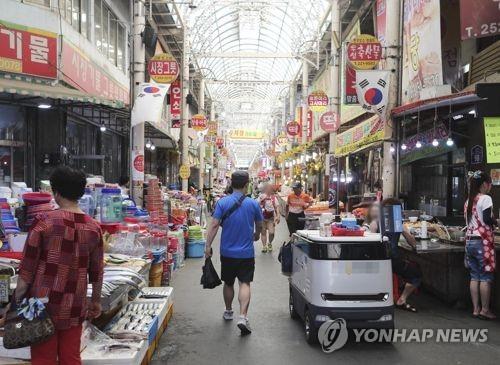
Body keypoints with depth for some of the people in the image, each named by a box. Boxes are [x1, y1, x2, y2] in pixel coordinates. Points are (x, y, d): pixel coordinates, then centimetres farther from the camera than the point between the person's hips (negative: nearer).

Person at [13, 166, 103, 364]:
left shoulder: (44, 221, -11)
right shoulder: (93, 227, -1)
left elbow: (27, 268, -9)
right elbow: (97, 271, 6)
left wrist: (17, 301, 2)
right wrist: (96, 301, 18)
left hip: (43, 304, -3)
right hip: (75, 307, 3)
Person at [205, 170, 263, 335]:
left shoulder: (222, 202, -7)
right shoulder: (253, 204, -4)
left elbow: (214, 225, -13)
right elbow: (259, 226, 10)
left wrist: (208, 245, -8)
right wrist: (256, 235, 31)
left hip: (227, 252, 1)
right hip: (246, 253, -1)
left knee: (228, 283, 17)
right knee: (245, 283, 0)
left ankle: (228, 311, 34)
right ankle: (243, 317, -14)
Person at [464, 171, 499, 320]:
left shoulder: (469, 200, 14)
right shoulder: (485, 198, -8)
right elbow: (487, 219, -18)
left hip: (470, 240, 7)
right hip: (482, 241, -7)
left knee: (475, 277, 10)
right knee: (486, 277, 1)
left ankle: (476, 309, 13)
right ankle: (485, 310, 6)